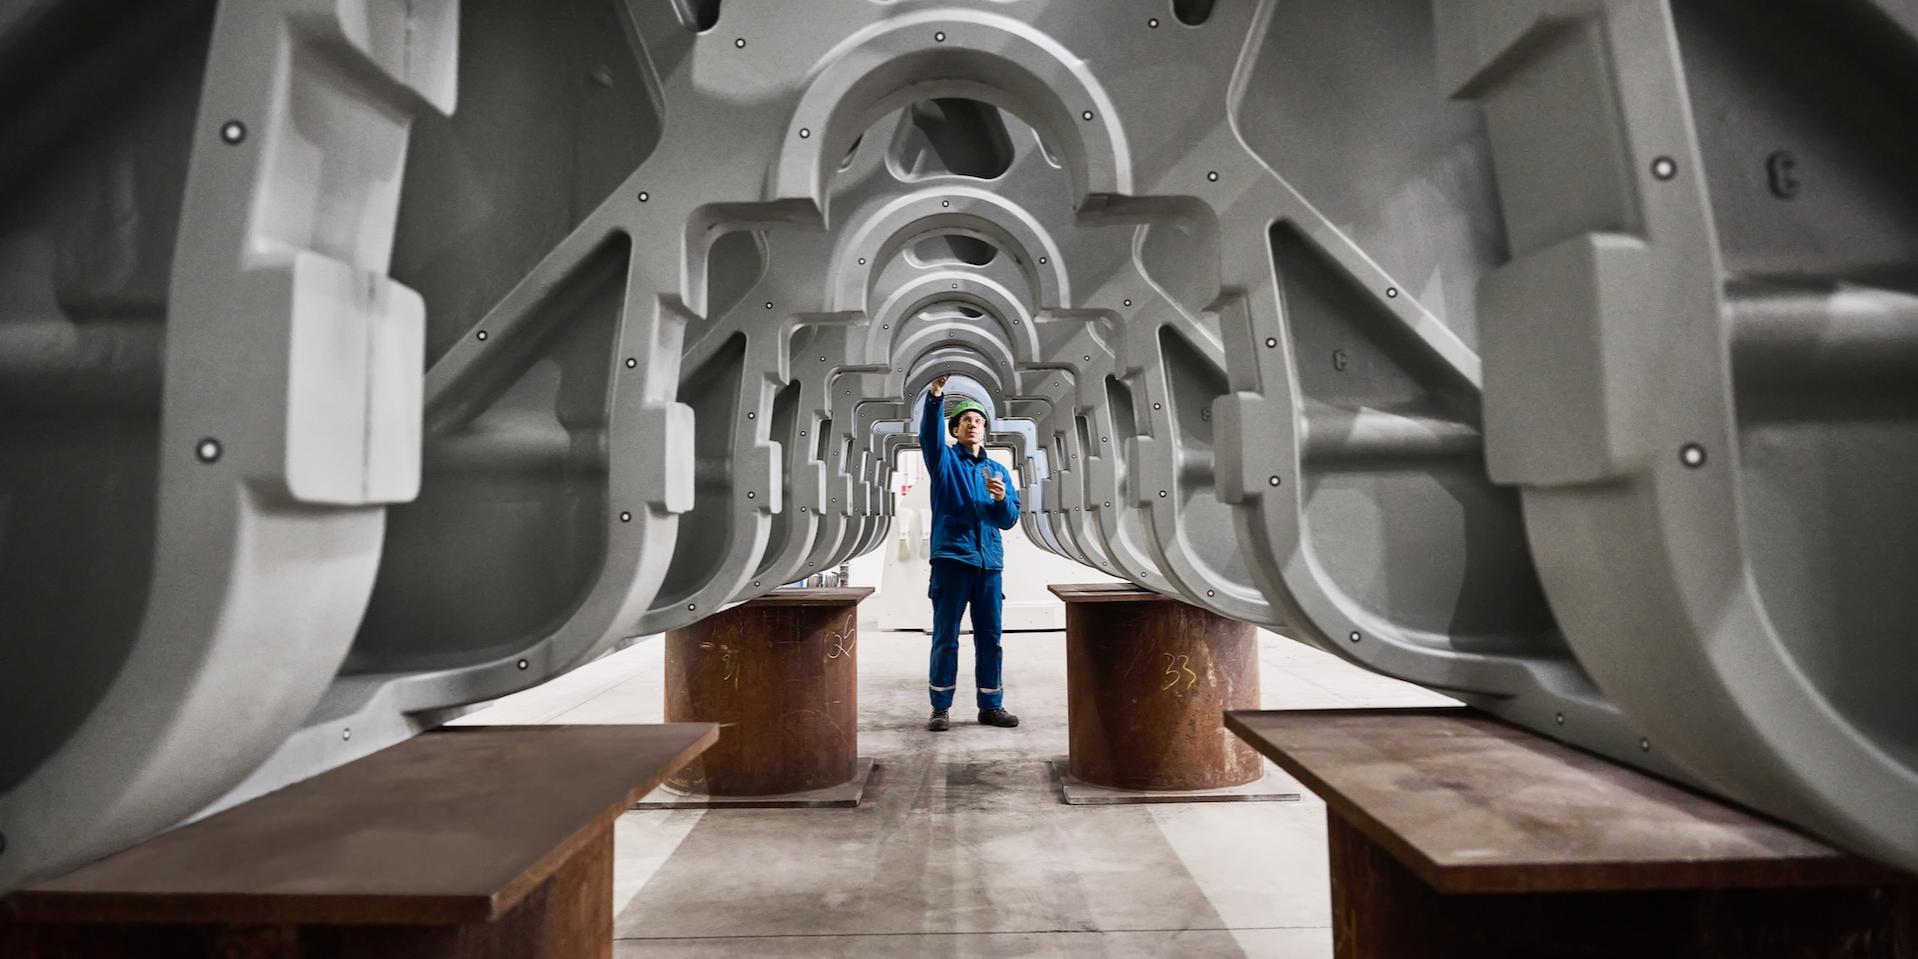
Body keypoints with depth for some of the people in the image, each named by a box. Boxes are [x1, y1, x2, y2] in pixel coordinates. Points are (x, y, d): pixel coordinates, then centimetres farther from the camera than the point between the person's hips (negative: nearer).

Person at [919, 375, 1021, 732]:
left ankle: (991, 706, 17)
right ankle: (940, 708, 8)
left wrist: (1002, 498, -10)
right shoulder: (944, 459, 7)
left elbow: (1009, 520, 12)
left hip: (989, 561, 4)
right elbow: (929, 434, -15)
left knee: (990, 638, 7)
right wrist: (935, 396, -30)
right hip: (951, 558, -4)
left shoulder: (998, 471, 17)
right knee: (945, 637, 0)